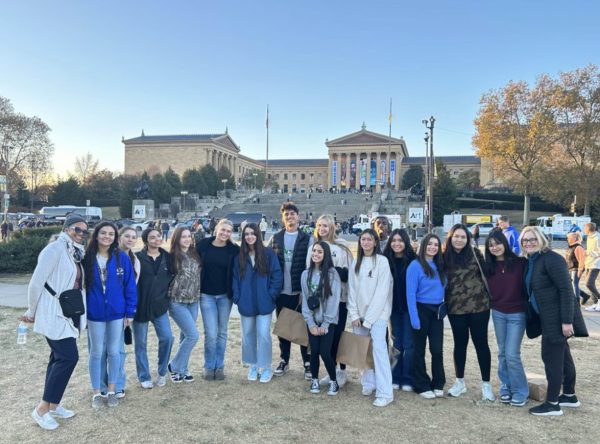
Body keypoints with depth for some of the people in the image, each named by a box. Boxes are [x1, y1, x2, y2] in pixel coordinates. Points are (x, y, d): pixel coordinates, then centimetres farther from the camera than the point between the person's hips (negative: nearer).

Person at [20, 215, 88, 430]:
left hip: (69, 314, 8)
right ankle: (42, 409, 3)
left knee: (60, 358, 13)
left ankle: (52, 405, 24)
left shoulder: (77, 253, 11)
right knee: (68, 357, -9)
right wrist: (32, 312, -4)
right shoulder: (55, 248, -14)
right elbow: (36, 282, -15)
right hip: (54, 315, -8)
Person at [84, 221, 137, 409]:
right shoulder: (87, 258, -6)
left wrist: (130, 312, -4)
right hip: (94, 314, 0)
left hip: (117, 313, 0)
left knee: (114, 352, 12)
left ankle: (112, 390, 28)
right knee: (96, 353, 11)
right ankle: (96, 393, 25)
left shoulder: (122, 258, -6)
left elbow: (130, 286, -3)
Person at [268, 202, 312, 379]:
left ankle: (308, 362, 16)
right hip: (281, 291, 2)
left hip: (300, 291, -2)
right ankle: (284, 360, 25)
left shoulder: (306, 239, -1)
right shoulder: (275, 238, 5)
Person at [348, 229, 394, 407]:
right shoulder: (356, 262, 9)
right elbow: (352, 290, 8)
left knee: (378, 348, -13)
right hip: (359, 313, 5)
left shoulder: (382, 261, -7)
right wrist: (354, 314, -2)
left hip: (377, 312, -5)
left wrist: (369, 318, -11)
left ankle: (385, 393, -10)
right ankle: (368, 383, 24)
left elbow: (382, 292, -11)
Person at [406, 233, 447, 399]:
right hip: (422, 311, -5)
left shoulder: (440, 266, 6)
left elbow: (443, 289, 14)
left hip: (437, 312, 5)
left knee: (437, 349, 5)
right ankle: (422, 385, 20)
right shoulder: (415, 265, -12)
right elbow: (410, 294, -15)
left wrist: (443, 308, 4)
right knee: (420, 349, 8)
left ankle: (438, 384, 22)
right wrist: (414, 318, -18)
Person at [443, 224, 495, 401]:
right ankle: (460, 382, 27)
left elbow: (486, 273, 1)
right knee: (460, 343, 12)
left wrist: (488, 295, -4)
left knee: (481, 343, 6)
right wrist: (444, 302, 1)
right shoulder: (445, 257, -1)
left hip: (479, 305, -1)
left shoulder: (475, 253, -3)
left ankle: (486, 384, 19)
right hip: (456, 308, 1)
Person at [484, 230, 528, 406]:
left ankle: (520, 392, 12)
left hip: (517, 314, -4)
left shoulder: (520, 262, -9)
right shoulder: (489, 267, 3)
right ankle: (506, 388, 24)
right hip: (497, 314, 4)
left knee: (512, 354, -5)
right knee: (502, 354, 11)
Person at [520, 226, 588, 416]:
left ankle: (552, 404, 7)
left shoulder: (551, 259, -17)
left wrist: (567, 320, -23)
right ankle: (569, 396, 33)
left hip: (558, 318, -9)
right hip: (548, 317, 9)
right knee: (562, 355, 19)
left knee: (551, 357, -3)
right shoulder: (531, 261, 10)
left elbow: (566, 290, -21)